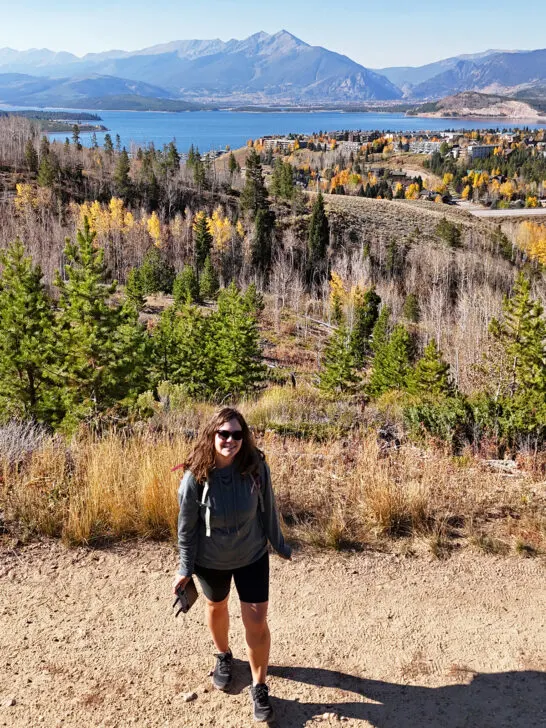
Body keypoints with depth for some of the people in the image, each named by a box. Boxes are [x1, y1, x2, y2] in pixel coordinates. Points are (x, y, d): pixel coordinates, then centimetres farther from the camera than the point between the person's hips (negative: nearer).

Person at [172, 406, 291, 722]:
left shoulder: (257, 468, -22)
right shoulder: (196, 477, -25)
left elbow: (268, 511, -7)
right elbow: (187, 527, -13)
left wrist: (280, 546, 4)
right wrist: (185, 569, -5)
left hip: (252, 556, 0)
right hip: (211, 560, 0)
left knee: (257, 621, 3)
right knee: (216, 607, 24)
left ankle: (260, 687, 26)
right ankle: (224, 656, 55)